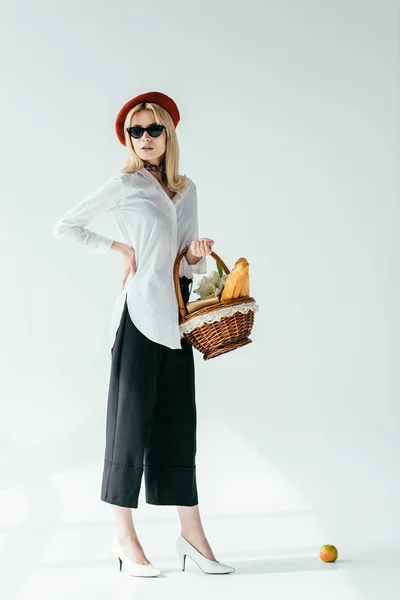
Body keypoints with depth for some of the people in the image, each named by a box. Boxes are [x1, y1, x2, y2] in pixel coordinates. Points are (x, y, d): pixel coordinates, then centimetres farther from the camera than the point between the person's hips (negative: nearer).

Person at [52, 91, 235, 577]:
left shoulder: (187, 190, 15)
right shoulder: (125, 184, -1)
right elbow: (65, 227, 0)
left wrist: (197, 255, -3)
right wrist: (119, 248, -5)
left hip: (176, 314, 6)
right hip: (140, 312, -6)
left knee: (179, 419, 7)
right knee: (133, 417, -1)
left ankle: (191, 535, 13)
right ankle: (125, 537, 8)